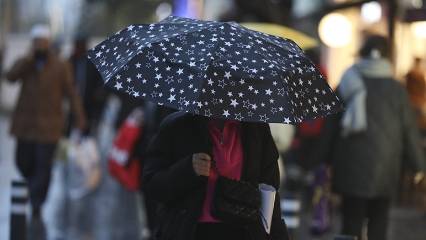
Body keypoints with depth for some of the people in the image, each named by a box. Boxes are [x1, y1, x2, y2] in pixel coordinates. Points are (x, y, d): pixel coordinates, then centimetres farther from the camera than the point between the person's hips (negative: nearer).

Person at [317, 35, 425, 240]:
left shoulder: (346, 86, 2)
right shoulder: (396, 89, -1)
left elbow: (331, 127, 3)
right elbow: (409, 131, 1)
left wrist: (324, 160, 10)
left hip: (351, 167, 1)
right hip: (384, 169, 0)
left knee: (351, 223, 3)